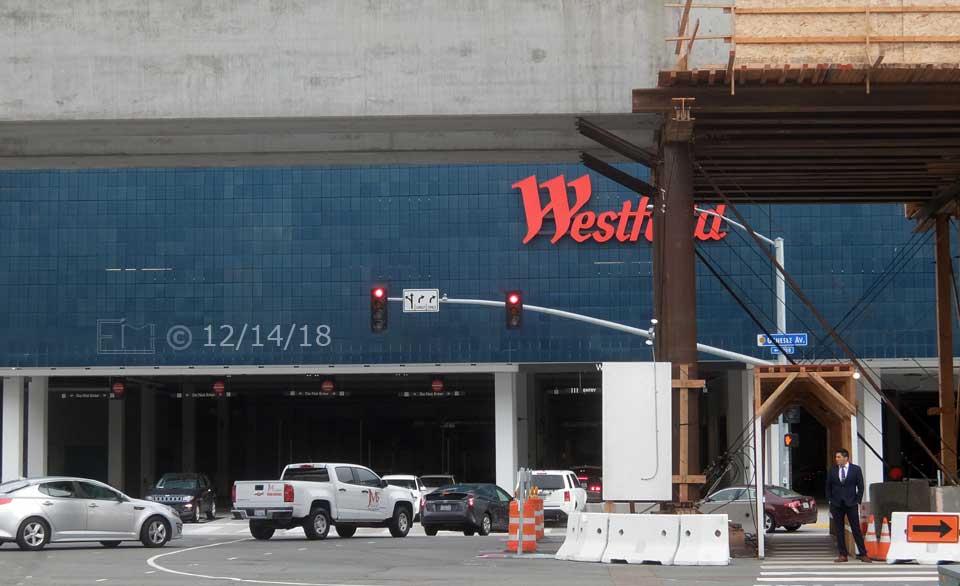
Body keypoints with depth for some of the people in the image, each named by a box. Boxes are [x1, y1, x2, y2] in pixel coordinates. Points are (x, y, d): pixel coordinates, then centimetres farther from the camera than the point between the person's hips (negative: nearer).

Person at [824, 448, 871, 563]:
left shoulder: (856, 469, -1)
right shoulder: (832, 470, 5)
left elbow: (860, 487, 2)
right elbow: (828, 487, 10)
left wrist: (858, 502, -3)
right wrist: (829, 501, 4)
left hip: (851, 504, -2)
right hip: (836, 504, 2)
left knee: (856, 529, -2)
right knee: (839, 530, 2)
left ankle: (862, 554, 3)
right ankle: (842, 555, 7)